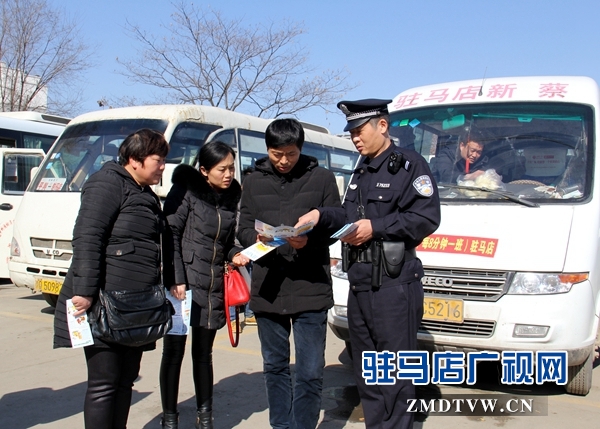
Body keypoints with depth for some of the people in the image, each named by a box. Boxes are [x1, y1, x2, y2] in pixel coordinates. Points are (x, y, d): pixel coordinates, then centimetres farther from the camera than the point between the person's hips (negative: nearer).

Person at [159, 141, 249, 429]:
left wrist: (235, 255, -2)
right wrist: (176, 280, -16)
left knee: (203, 352, 13)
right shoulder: (186, 192, -6)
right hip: (182, 284, -4)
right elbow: (171, 236, -10)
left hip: (213, 286, 5)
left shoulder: (231, 197, 10)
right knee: (174, 351, 3)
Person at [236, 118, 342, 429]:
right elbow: (243, 229, 8)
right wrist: (256, 237, -15)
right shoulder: (253, 182, 8)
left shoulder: (322, 178, 1)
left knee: (310, 372, 0)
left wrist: (309, 240, -17)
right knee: (274, 366, 16)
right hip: (267, 290, 3)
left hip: (311, 290, -3)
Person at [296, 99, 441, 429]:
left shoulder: (408, 165, -5)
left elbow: (426, 218, -14)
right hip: (358, 285, 8)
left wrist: (376, 227, -18)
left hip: (394, 286, -8)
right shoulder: (361, 173, 22)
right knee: (365, 374, 15)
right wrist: (322, 216, 3)